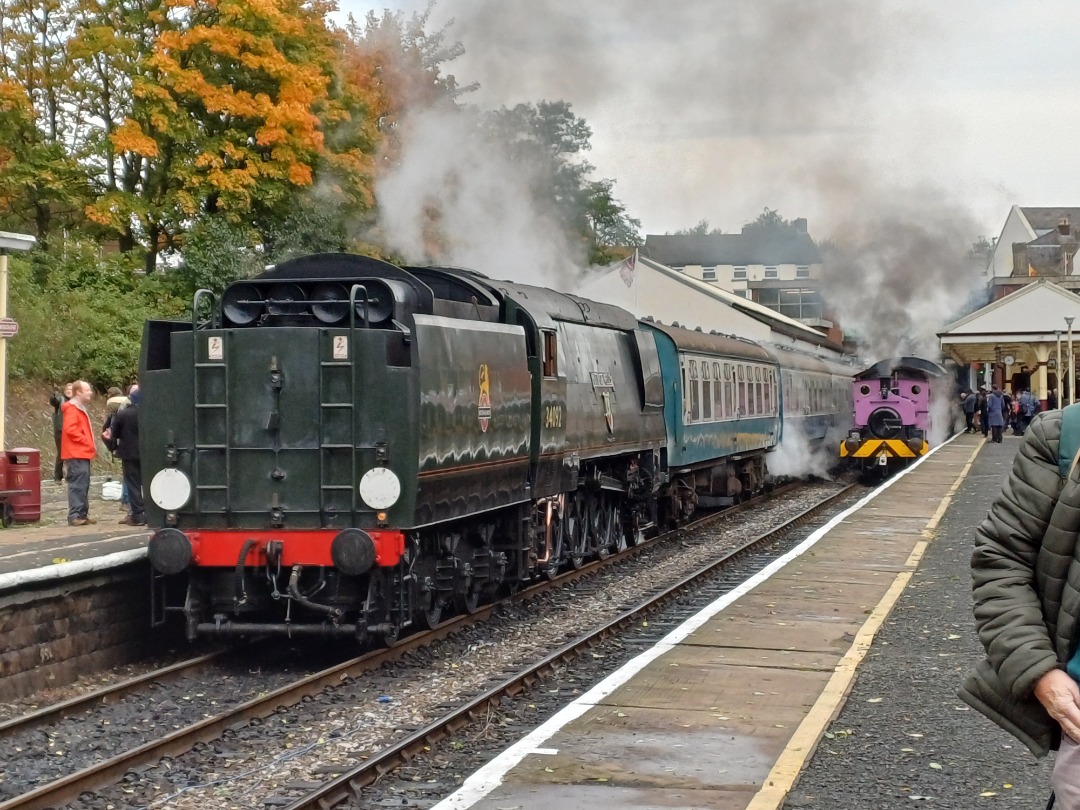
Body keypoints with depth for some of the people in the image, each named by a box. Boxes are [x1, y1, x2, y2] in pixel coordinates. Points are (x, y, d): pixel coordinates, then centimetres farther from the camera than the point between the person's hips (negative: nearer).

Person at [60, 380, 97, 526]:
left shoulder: (81, 408, 20)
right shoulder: (72, 409, -12)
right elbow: (70, 430, -22)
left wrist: (90, 445, 12)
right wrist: (86, 442, -18)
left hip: (83, 453, 10)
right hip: (76, 453, -10)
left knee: (84, 484, 12)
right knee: (78, 484, -13)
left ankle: (82, 514, 16)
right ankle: (74, 515, -14)